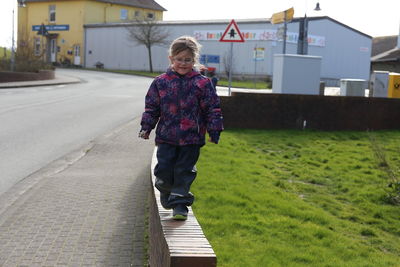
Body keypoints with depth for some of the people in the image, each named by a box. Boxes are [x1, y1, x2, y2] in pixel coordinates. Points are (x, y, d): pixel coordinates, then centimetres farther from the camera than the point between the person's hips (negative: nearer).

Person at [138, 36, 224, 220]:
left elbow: (213, 109, 1)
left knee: (184, 171, 3)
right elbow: (151, 107, 9)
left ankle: (180, 204, 13)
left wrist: (214, 131, -2)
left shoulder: (202, 84, -2)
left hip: (191, 137, -1)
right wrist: (146, 127, 3)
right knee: (164, 169, 3)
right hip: (166, 136, 1)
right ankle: (166, 193, 32)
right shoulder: (161, 82, 2)